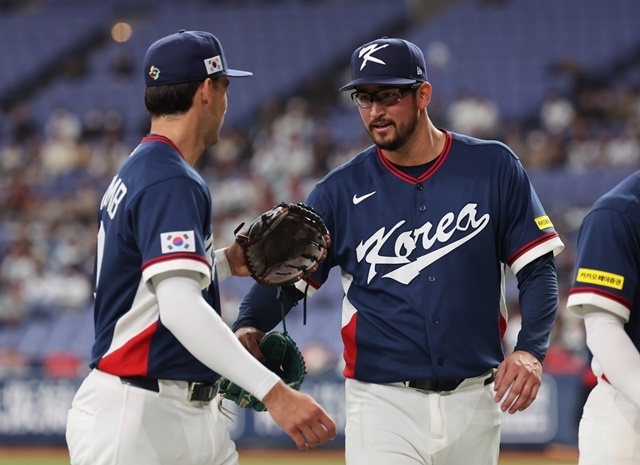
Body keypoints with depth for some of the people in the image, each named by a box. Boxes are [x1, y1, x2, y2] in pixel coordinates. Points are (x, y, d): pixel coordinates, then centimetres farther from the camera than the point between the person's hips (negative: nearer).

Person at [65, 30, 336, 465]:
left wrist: (225, 263, 17)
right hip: (136, 417, -10)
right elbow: (179, 308, -29)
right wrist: (273, 392, -35)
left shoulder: (134, 174, 14)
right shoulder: (171, 183, -16)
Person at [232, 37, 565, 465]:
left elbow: (538, 269, 2)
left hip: (473, 401, 1)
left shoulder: (493, 168, 1)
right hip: (383, 403, -1)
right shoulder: (341, 191, 2)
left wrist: (530, 351, -14)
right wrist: (249, 326, -20)